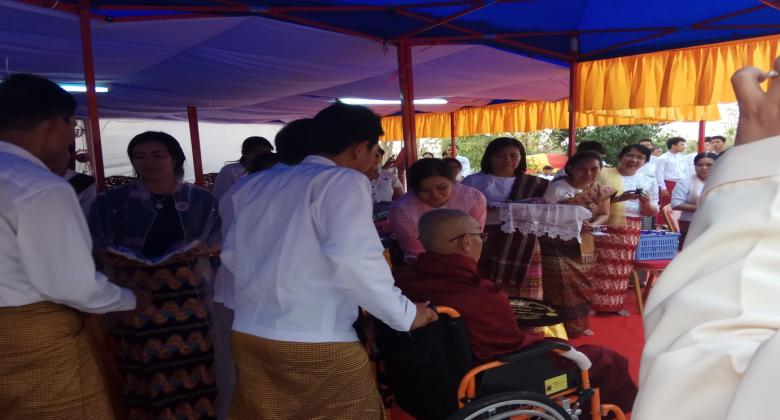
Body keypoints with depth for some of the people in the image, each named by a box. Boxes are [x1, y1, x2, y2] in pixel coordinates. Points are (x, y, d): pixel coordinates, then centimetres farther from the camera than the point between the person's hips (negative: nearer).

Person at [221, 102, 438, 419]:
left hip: (248, 335, 7)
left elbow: (231, 255, 17)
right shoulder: (343, 180, -9)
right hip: (316, 343, -7)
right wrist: (405, 314, -10)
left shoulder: (254, 184, 11)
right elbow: (353, 259, -22)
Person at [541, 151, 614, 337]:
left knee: (582, 285, 15)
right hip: (556, 244, -6)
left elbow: (604, 214, 4)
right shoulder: (557, 187, -19)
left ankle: (578, 325, 33)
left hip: (583, 245, 6)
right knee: (559, 286, -5)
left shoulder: (601, 190, -1)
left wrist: (593, 225, -18)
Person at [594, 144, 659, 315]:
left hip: (630, 230, 3)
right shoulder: (603, 174, 1)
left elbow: (652, 212, 14)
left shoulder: (649, 182, 12)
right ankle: (592, 303, 7)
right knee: (600, 265, -4)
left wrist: (646, 203, -8)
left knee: (621, 267, 7)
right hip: (603, 226, -3)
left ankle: (615, 304, 20)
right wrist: (616, 198, -18)